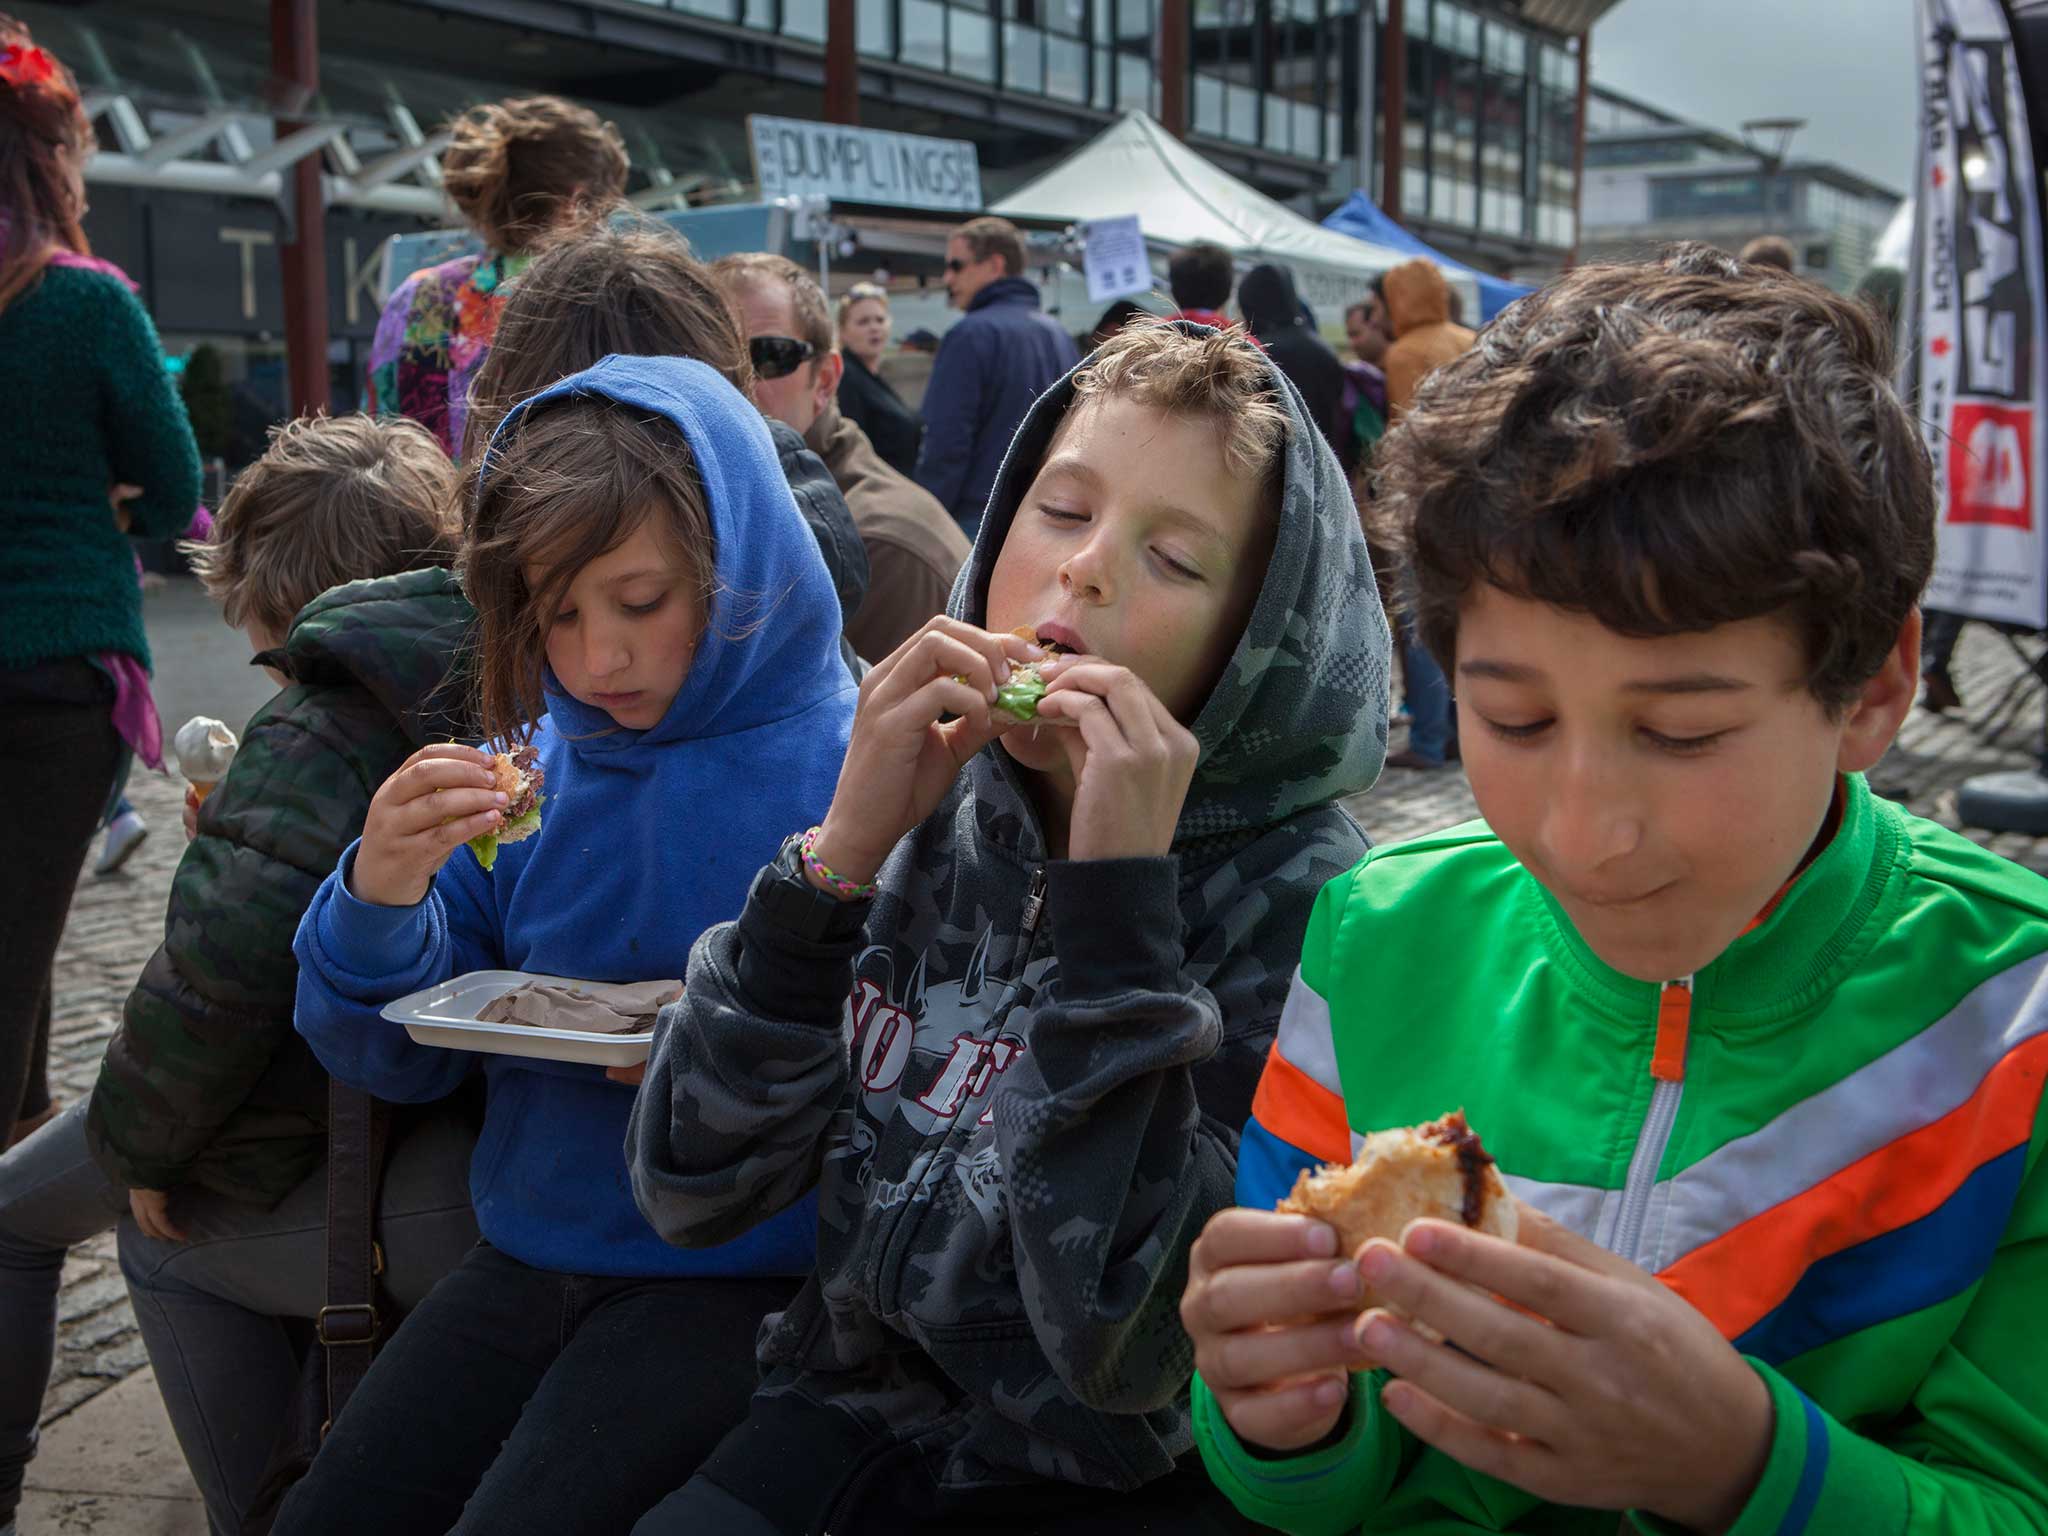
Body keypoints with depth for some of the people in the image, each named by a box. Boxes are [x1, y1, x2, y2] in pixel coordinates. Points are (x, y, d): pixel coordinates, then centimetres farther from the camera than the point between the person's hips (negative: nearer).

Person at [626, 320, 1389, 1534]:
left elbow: (1129, 1353, -21)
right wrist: (842, 849, -17)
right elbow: (693, 1190, -7)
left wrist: (1116, 898, -25)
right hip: (852, 1412, 3)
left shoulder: (1298, 899, -14)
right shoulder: (928, 808, -2)